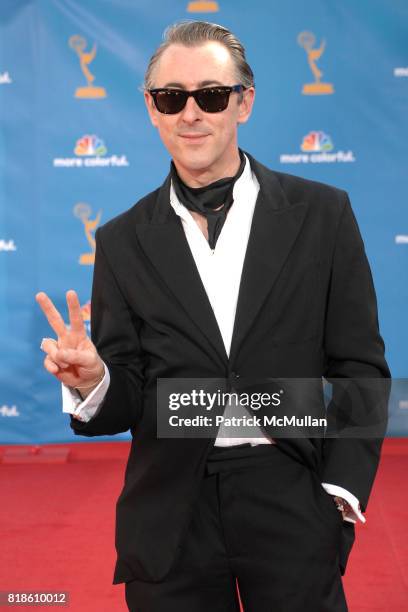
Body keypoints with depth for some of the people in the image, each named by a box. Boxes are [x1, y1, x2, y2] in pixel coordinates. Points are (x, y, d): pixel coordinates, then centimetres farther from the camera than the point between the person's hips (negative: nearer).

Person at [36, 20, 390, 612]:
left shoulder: (322, 213, 0)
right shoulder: (123, 242, 3)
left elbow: (360, 367, 2)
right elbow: (126, 403, 3)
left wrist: (342, 490, -5)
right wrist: (92, 381, -18)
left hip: (294, 503, -1)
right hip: (170, 517, 1)